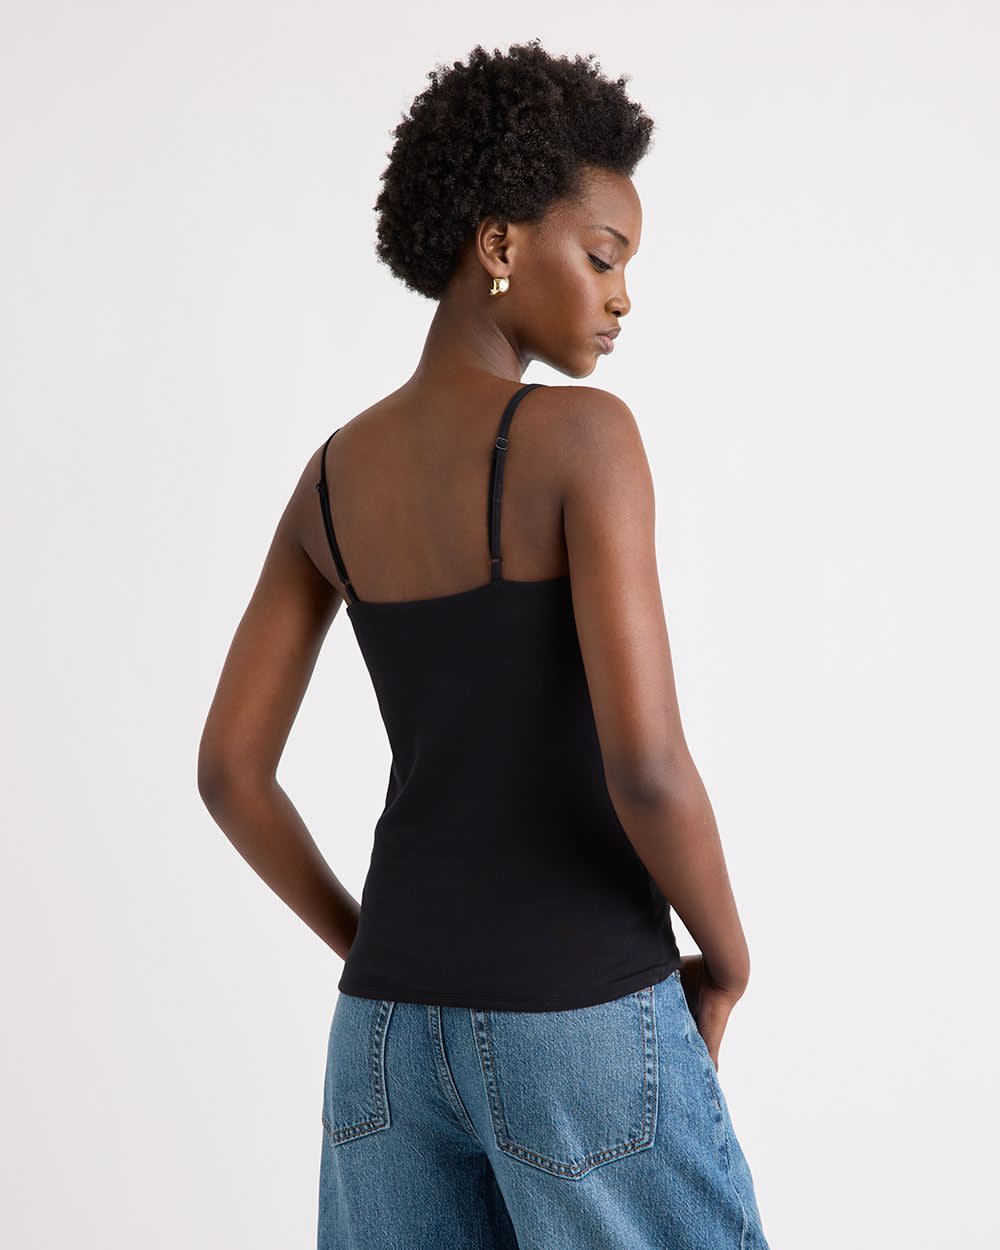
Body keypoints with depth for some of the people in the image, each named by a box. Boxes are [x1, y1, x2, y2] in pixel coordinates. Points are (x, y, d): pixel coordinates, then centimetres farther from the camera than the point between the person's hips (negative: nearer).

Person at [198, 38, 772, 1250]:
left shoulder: (334, 471, 7)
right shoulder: (584, 434, -15)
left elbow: (228, 769, 8)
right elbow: (646, 764, -23)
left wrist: (384, 962, 16)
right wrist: (726, 958, -3)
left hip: (395, 1030, 7)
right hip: (580, 1031, -6)